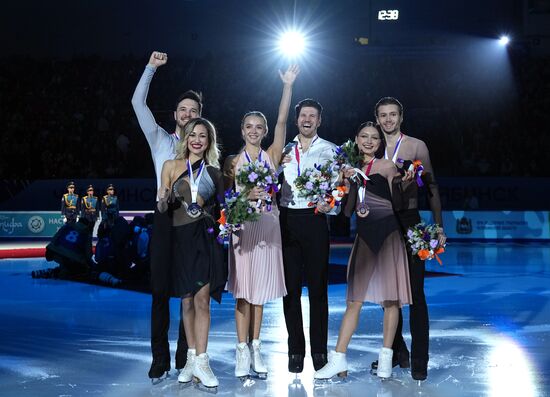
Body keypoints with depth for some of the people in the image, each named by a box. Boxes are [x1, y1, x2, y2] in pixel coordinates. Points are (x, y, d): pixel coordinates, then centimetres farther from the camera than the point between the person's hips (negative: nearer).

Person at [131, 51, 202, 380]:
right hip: (166, 219, 0)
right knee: (161, 289, -2)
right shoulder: (160, 139, 12)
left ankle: (186, 358, 11)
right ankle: (160, 358, 6)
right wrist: (151, 68, 2)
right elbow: (138, 102, 5)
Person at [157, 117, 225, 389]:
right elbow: (162, 208, 4)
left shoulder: (214, 172, 9)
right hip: (180, 237, 0)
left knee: (202, 298, -7)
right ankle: (191, 359, 14)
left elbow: (222, 206, 16)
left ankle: (200, 361, -5)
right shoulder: (171, 166, 5)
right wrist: (164, 199, -17)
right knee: (187, 301, 6)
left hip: (205, 237, 0)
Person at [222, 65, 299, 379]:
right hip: (242, 226, -1)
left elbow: (282, 121, -3)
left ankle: (255, 349, 15)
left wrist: (288, 85, -8)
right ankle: (242, 352, 3)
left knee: (260, 289, 7)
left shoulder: (271, 156, 7)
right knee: (243, 290, -1)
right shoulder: (233, 161, 6)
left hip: (267, 225, 1)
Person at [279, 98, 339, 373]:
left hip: (314, 220, -2)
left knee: (317, 286, 1)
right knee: (290, 286, 4)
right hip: (287, 219, 3)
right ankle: (295, 350, 12)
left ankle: (319, 350, 8)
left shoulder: (329, 150, 6)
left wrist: (330, 205, -17)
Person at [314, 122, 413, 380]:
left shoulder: (386, 166, 1)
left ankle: (385, 358, 11)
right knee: (353, 299, 1)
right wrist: (348, 183, -2)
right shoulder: (353, 169, 13)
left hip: (388, 233, -3)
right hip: (364, 235, 4)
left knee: (391, 298, 0)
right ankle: (338, 360, 2)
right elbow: (347, 211, 8)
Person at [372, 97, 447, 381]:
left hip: (409, 222, -3)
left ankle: (419, 360, -1)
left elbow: (431, 187, 2)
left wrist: (438, 227, -3)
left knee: (415, 292, -6)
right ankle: (397, 351, 22)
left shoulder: (416, 146, 1)